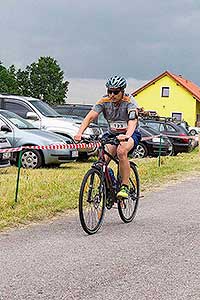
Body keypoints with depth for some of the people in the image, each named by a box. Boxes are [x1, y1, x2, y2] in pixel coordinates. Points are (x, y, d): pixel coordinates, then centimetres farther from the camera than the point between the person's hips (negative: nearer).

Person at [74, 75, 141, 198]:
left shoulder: (130, 101, -21)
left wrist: (127, 136, -57)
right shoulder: (104, 100, -11)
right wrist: (80, 133, -37)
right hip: (112, 134, 4)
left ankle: (125, 187, -24)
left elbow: (133, 121, -37)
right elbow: (90, 116, -20)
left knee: (121, 151, -35)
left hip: (130, 134, -4)